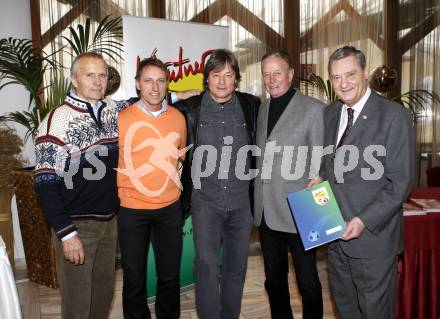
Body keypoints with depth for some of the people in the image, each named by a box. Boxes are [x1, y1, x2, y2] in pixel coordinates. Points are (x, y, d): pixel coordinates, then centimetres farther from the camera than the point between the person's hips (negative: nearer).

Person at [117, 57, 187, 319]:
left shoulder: (178, 117, 1)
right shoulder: (121, 119, -9)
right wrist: (121, 192, -2)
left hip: (170, 208, 3)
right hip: (132, 209, -2)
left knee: (170, 275, 15)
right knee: (134, 277, 12)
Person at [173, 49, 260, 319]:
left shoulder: (251, 106, 1)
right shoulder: (190, 109, -2)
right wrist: (185, 195, 3)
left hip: (242, 201, 2)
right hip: (205, 202, -1)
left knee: (236, 266, 14)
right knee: (207, 266, -1)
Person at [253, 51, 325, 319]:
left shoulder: (314, 109, -7)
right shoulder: (263, 109, 11)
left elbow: (320, 165, -8)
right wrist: (258, 202, 8)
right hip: (266, 212, 6)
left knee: (308, 284, 9)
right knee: (274, 280, 19)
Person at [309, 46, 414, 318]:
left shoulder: (394, 115, -13)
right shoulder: (330, 114, 6)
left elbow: (400, 182, -15)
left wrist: (364, 221, -19)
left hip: (373, 235, -5)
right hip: (336, 234, 6)